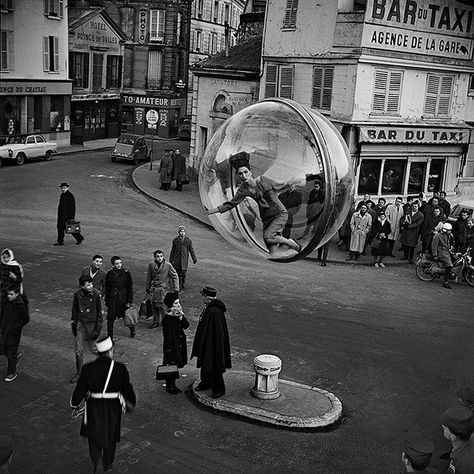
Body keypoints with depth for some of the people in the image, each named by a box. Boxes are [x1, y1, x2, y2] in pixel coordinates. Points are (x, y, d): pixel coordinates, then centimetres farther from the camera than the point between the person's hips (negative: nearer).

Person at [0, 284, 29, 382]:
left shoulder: (21, 305, -20)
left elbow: (26, 319, -14)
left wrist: (15, 327, -18)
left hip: (14, 333, -6)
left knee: (11, 353, 3)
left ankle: (12, 373, 20)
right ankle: (16, 355, 40)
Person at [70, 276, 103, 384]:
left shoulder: (96, 294, -14)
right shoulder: (77, 294, -6)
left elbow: (99, 313, -8)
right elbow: (74, 310, 9)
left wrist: (97, 329, -9)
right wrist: (73, 324, 11)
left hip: (91, 324, -3)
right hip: (80, 323, 3)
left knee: (93, 348, 7)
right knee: (78, 349, 4)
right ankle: (79, 373, 17)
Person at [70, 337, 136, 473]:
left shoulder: (88, 369, -15)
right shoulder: (120, 368, -18)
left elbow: (80, 389, -7)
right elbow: (127, 389, -8)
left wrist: (74, 404, 12)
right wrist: (131, 402, 12)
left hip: (94, 406, 0)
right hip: (113, 408, 0)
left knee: (94, 433, 26)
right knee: (110, 435, 23)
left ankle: (96, 460, 10)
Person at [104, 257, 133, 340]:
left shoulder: (126, 273, -4)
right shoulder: (109, 274, 0)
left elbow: (130, 288, -2)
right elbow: (107, 289, 8)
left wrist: (129, 301, -6)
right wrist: (107, 301, 8)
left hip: (123, 298, -1)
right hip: (112, 298, 1)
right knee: (110, 319, -4)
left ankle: (132, 329, 42)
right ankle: (110, 338, 5)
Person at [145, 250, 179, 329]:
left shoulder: (168, 265, -9)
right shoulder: (151, 265, 2)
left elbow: (175, 277, -3)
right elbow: (148, 278, 14)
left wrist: (176, 289, -5)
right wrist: (147, 288, 18)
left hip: (163, 290, -4)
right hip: (153, 290, 4)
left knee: (163, 307, -6)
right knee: (154, 307, 12)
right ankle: (155, 322, 28)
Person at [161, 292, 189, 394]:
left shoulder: (177, 315, 2)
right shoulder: (167, 318, -20)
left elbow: (186, 325, -2)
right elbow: (167, 335, -19)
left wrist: (181, 317, -17)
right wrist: (169, 349, -18)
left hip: (179, 344, 7)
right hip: (171, 345, -7)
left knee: (176, 365, 17)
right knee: (170, 365, 5)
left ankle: (173, 385, 30)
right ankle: (169, 386, 21)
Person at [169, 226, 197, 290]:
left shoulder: (188, 241, 1)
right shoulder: (175, 240, 1)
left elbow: (191, 250, 5)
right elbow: (172, 251, 7)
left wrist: (194, 259, 2)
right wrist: (171, 260, 8)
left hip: (184, 259, 0)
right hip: (177, 259, 0)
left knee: (184, 272, -2)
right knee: (178, 272, 1)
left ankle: (183, 283, 20)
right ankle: (179, 284, 16)